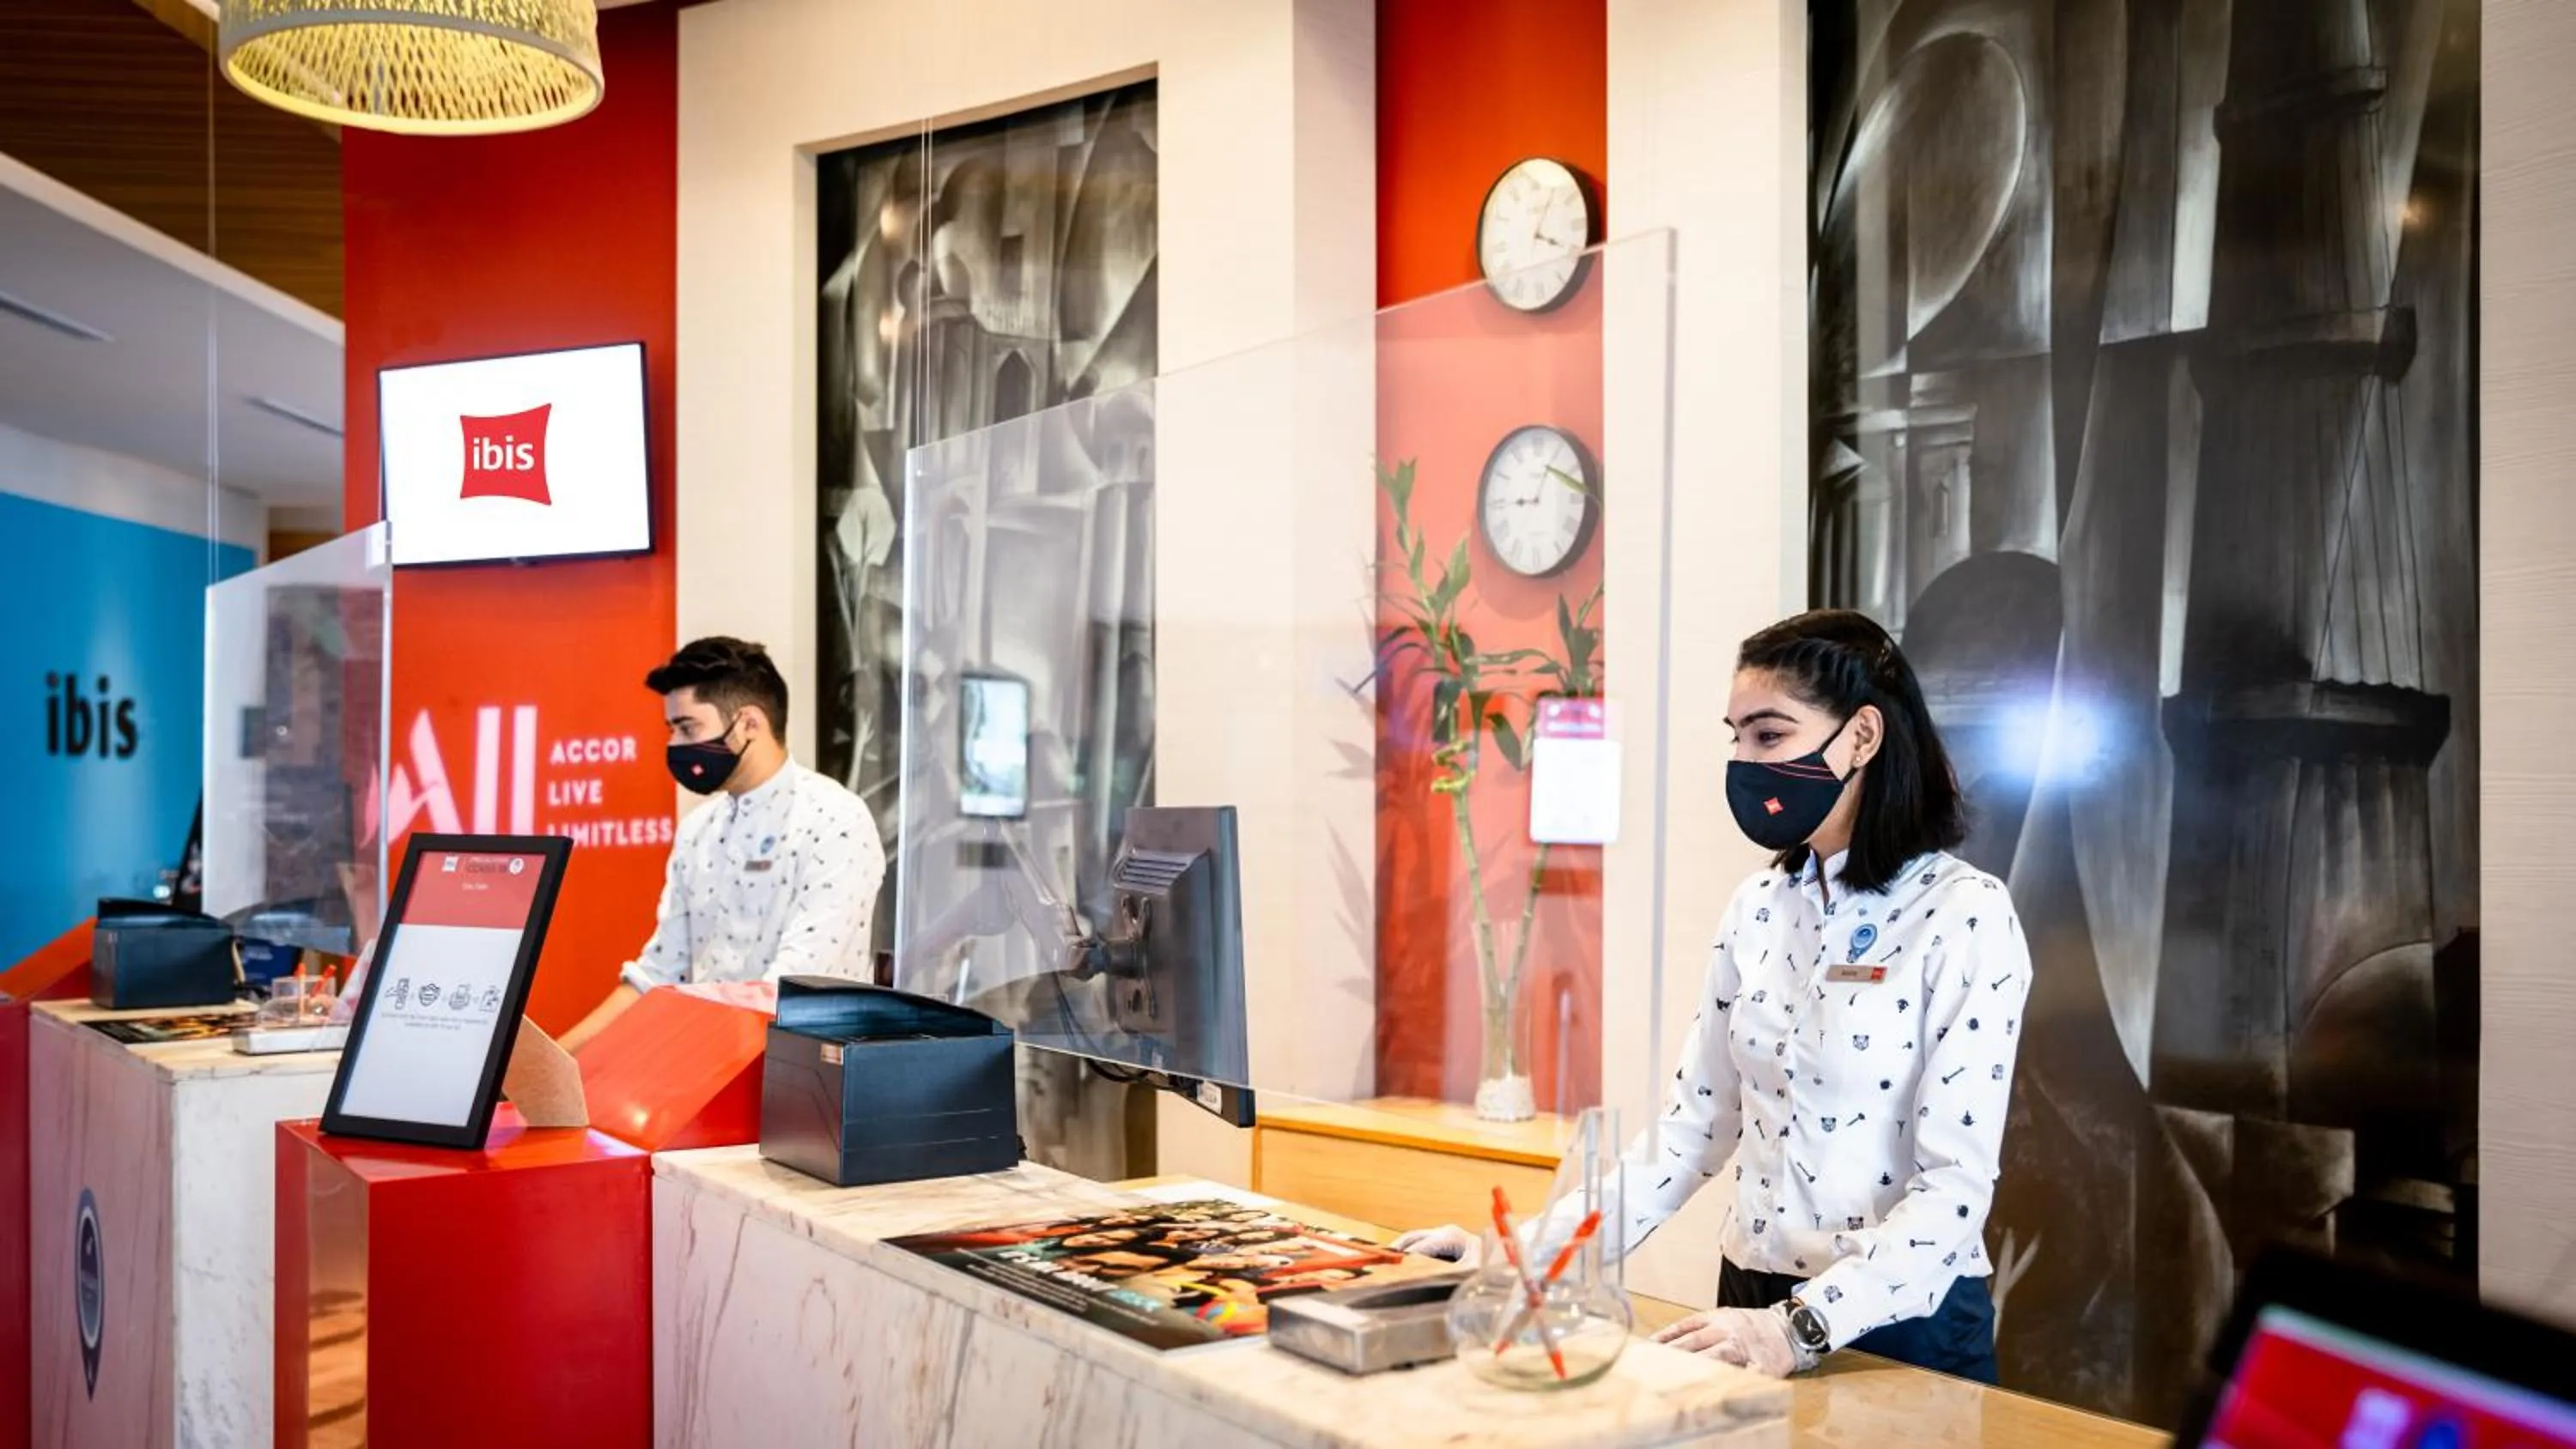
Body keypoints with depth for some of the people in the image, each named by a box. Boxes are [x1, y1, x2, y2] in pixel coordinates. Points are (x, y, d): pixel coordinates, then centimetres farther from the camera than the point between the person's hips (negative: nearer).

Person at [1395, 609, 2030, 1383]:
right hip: (1754, 1306, 6)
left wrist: (1802, 1326, -29)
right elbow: (1692, 1127, 6)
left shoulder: (1965, 914, -14)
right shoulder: (1758, 907, 3)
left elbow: (1956, 1186, -19)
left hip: (1902, 1329, -5)